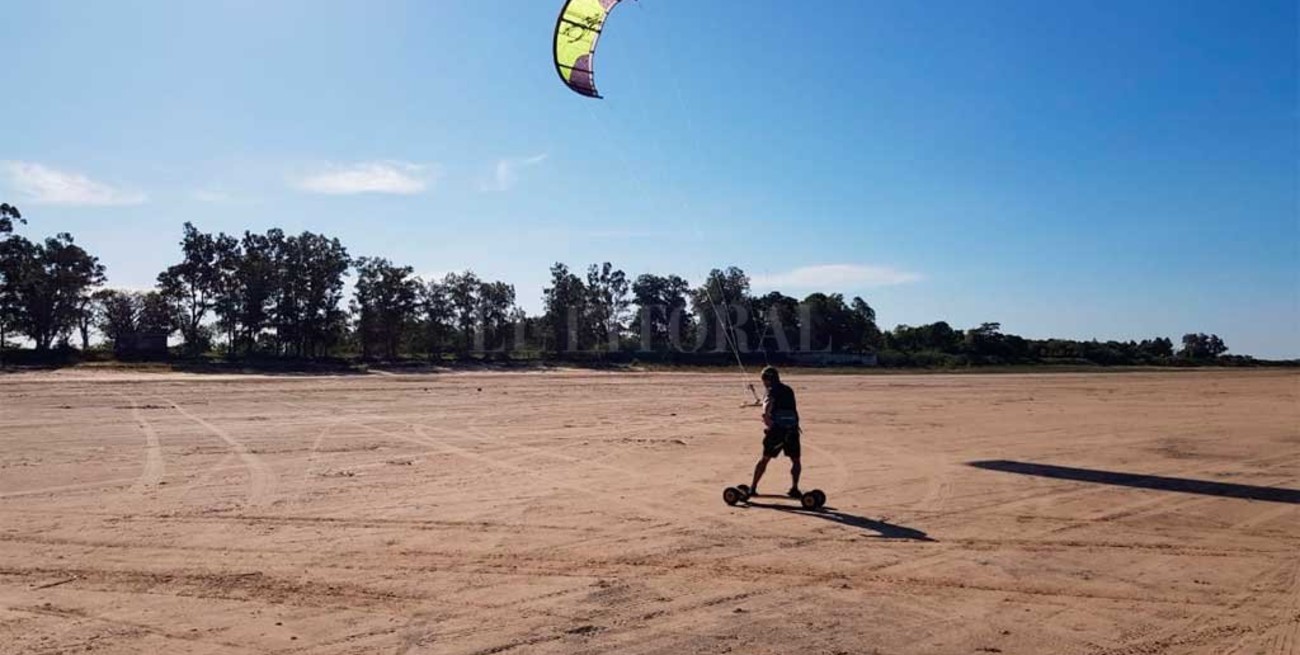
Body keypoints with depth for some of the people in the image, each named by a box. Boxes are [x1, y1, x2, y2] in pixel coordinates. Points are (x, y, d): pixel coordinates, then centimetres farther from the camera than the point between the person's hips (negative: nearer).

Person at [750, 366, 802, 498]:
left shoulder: (772, 391, 1)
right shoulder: (789, 390, 19)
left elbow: (768, 404, -20)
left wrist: (766, 415, -33)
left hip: (776, 429, -3)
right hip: (792, 429, 3)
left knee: (765, 458, 9)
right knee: (795, 460, 14)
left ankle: (753, 487, 12)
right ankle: (794, 488, 0)